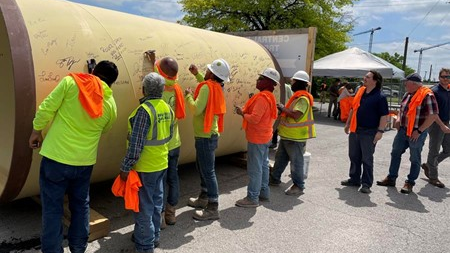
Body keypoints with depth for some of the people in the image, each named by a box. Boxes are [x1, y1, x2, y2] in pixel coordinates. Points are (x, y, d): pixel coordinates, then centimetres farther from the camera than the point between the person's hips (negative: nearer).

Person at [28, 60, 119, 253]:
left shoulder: (71, 81, -9)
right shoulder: (111, 104, 1)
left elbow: (47, 108, -7)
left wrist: (36, 131, 7)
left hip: (56, 156, -3)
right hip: (85, 161, 3)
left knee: (52, 208, 10)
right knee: (80, 206, 20)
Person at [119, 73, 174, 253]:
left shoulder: (144, 110, -21)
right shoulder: (167, 108, 3)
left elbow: (136, 144, -21)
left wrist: (125, 167, -15)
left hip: (145, 166, -8)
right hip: (161, 163, 8)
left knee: (143, 206, 6)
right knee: (156, 201, 19)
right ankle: (153, 236, 34)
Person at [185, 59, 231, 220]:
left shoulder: (207, 87, -19)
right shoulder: (216, 87, 7)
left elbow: (196, 109, -27)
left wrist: (188, 96, -11)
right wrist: (196, 74, 26)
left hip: (205, 136, -10)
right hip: (208, 134, 10)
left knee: (208, 171, -5)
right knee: (202, 167, 21)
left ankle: (213, 208, 2)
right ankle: (204, 198, 34)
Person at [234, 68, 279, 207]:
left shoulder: (262, 97, -21)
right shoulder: (270, 97, 11)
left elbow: (254, 118, -26)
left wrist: (242, 113, -10)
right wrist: (246, 111, 10)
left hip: (256, 138, -10)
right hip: (265, 136, 10)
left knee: (254, 168, -3)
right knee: (263, 165, 17)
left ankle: (252, 198, 5)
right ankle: (264, 192, 28)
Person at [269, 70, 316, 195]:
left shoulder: (303, 98, -18)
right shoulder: (297, 96, 14)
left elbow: (296, 115, -30)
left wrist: (283, 108, -18)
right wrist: (284, 109, 7)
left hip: (296, 137, -10)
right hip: (287, 135, 10)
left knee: (296, 161, 1)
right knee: (280, 158, 19)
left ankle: (298, 186, 13)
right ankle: (274, 178, 32)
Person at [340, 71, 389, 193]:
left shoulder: (380, 97, -10)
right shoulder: (360, 91, 9)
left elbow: (384, 115, -13)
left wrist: (380, 131, -20)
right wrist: (348, 124, 17)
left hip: (369, 132, -7)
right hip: (355, 130, 7)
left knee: (367, 159, 1)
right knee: (354, 156, 14)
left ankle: (366, 184, 10)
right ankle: (354, 179, 27)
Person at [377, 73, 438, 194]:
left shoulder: (427, 95, -14)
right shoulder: (407, 95, 9)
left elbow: (433, 115, -18)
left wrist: (419, 130, -20)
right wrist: (398, 119, 2)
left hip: (416, 133, -7)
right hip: (403, 130, 8)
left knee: (415, 159, 6)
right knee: (395, 153, 12)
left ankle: (410, 183, 17)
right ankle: (391, 178, 24)